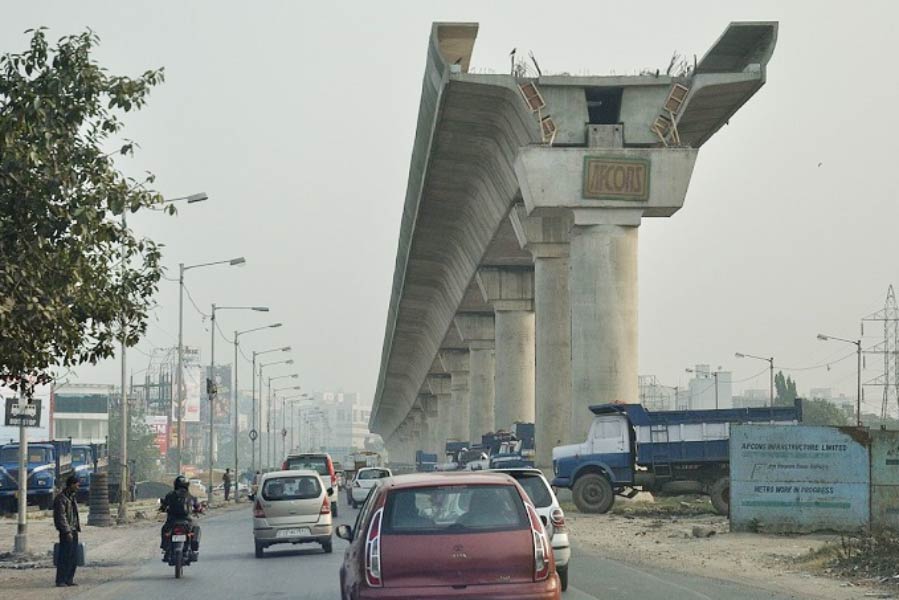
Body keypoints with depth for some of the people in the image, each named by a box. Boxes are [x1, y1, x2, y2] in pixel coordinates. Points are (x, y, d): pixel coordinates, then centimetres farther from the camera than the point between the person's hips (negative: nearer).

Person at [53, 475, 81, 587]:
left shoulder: (72, 497, 16)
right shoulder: (61, 498, -12)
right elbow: (61, 516, -17)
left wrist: (77, 529, 15)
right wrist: (67, 532, -21)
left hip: (73, 530, 9)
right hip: (65, 531, -9)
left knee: (74, 557, 8)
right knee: (64, 557, -8)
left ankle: (69, 579, 14)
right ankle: (60, 581, -5)